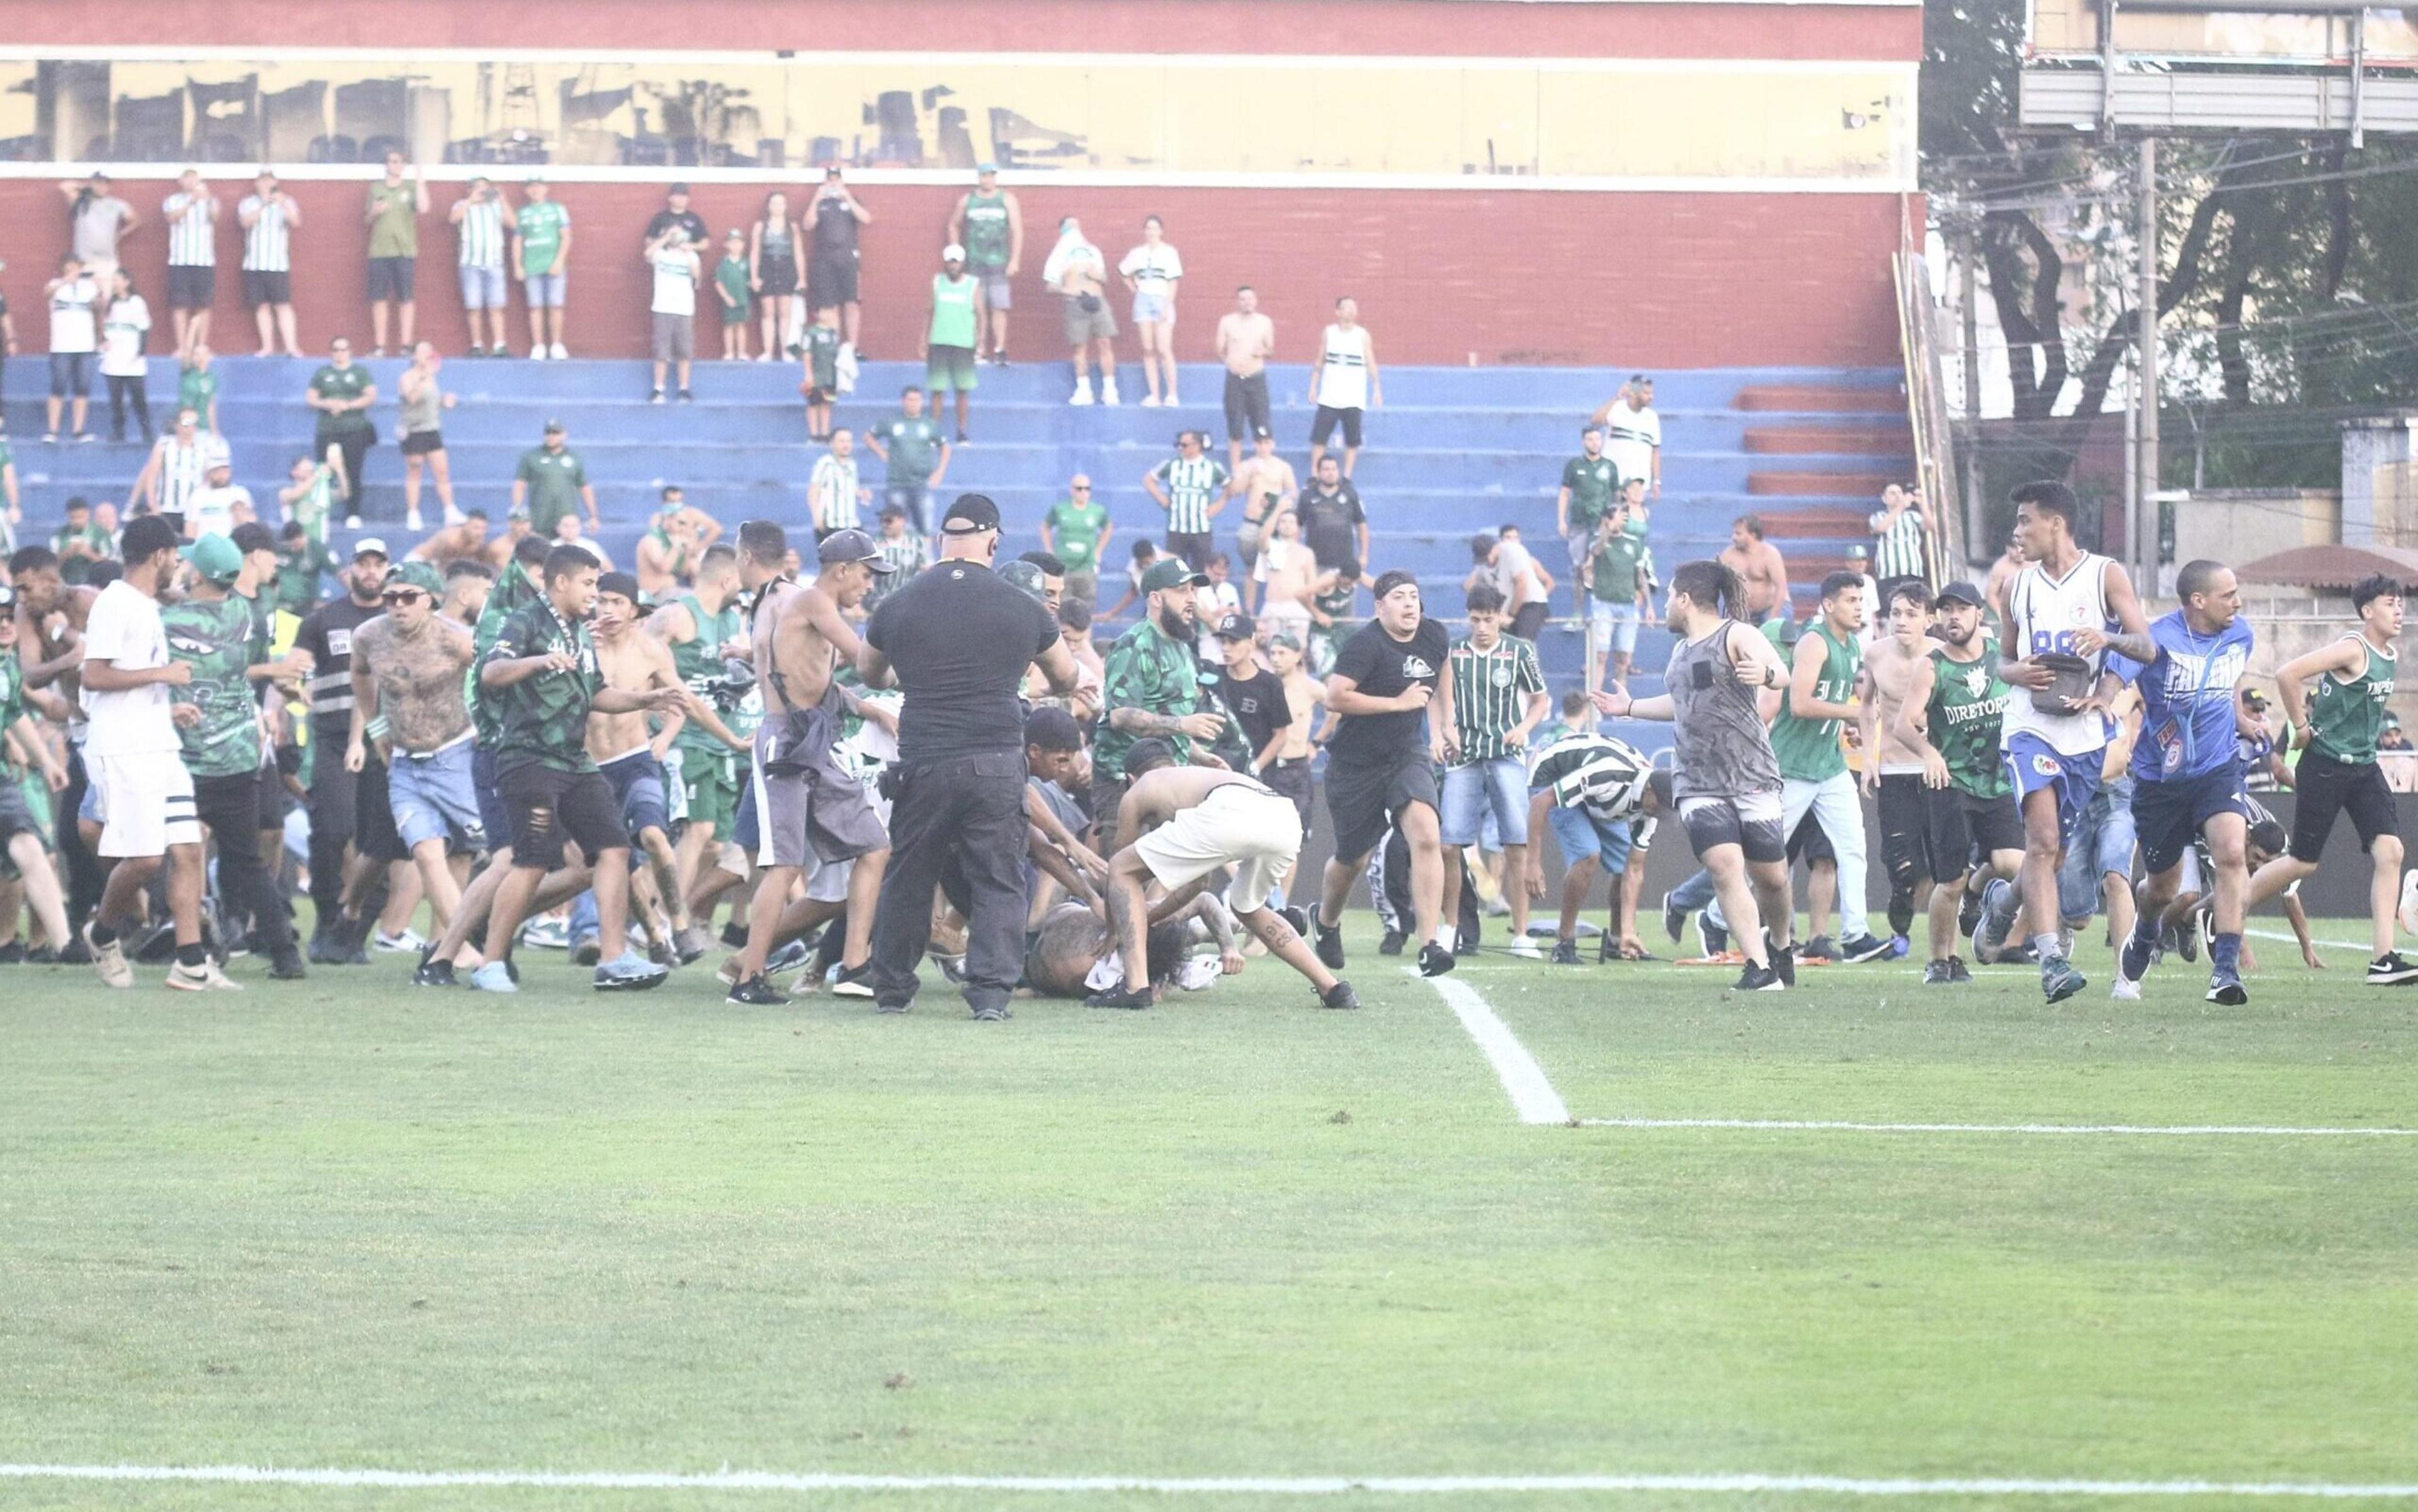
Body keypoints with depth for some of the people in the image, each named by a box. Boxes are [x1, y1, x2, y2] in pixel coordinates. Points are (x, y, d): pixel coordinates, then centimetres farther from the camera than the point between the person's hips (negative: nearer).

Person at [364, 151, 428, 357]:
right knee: (379, 298, 0)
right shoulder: (375, 189, 12)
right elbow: (366, 221, 19)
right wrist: (374, 212, -3)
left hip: (404, 251, -2)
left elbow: (423, 209, -12)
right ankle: (379, 346, 5)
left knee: (406, 299, -3)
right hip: (379, 252, 2)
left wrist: (420, 182, -14)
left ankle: (406, 345, 1)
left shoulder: (411, 189, 5)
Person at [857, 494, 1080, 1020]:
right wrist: (1048, 691, 44)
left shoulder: (898, 606, 2)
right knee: (998, 882, 4)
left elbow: (868, 674, 22)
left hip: (923, 763, 1)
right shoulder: (1022, 608, 1)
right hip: (998, 760, -1)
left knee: (907, 878, 13)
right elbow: (1067, 677, 19)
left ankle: (892, 987, 19)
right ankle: (992, 990, -5)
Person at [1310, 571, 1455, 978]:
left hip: (1407, 753, 4)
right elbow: (1334, 698, -28)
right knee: (1353, 859, 12)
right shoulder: (1367, 644, -19)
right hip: (1356, 762, -4)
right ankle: (1327, 921, 47)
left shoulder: (1434, 637, 1)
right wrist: (1398, 703, -24)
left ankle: (1431, 946, -26)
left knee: (1426, 837, -21)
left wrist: (1443, 727, 23)